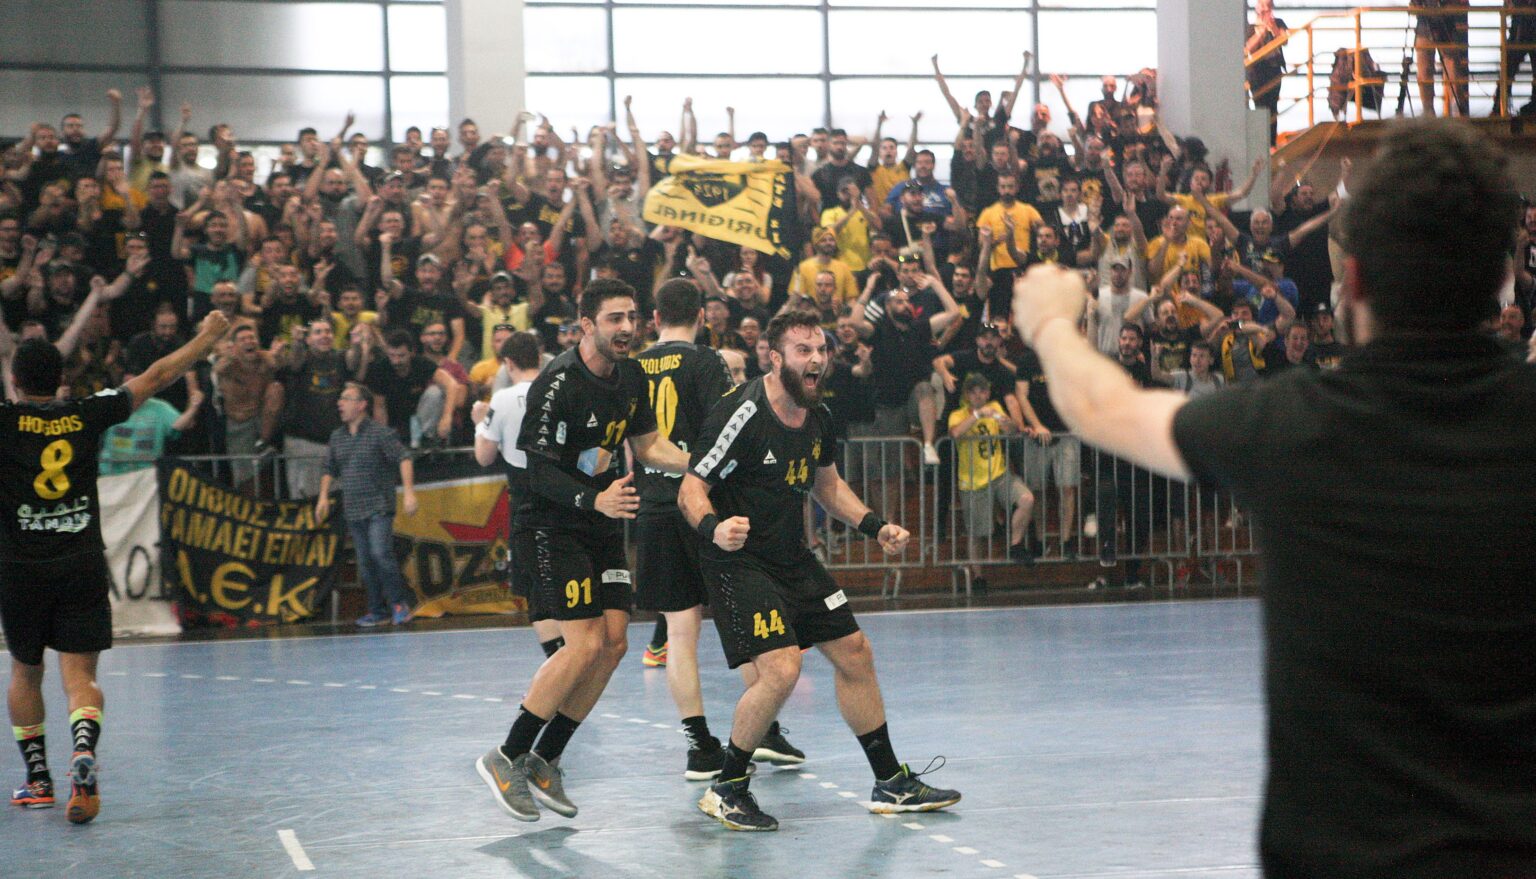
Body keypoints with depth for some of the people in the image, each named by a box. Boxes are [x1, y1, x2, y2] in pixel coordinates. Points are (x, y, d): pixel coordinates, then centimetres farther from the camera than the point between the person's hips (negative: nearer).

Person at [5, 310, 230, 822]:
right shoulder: (88, 415, 1)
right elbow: (156, 378, 11)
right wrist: (207, 338, 22)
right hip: (83, 564, 1)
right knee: (80, 674, -3)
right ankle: (83, 760, -29)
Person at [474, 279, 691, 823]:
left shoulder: (631, 376, 5)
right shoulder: (558, 384, -20)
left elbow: (647, 444, 18)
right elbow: (540, 470, -21)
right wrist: (594, 500, -36)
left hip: (603, 526, 8)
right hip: (552, 527, -8)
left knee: (613, 645, 1)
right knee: (585, 646, -16)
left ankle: (544, 762, 13)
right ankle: (506, 758, -3)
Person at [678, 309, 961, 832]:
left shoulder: (818, 416, 4)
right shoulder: (741, 414, -20)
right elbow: (691, 489, -19)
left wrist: (875, 526, 10)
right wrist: (713, 527, -39)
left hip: (793, 558, 9)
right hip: (738, 560, -8)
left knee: (854, 653, 11)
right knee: (781, 670, -22)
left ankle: (891, 783, 26)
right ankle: (726, 789, -2)